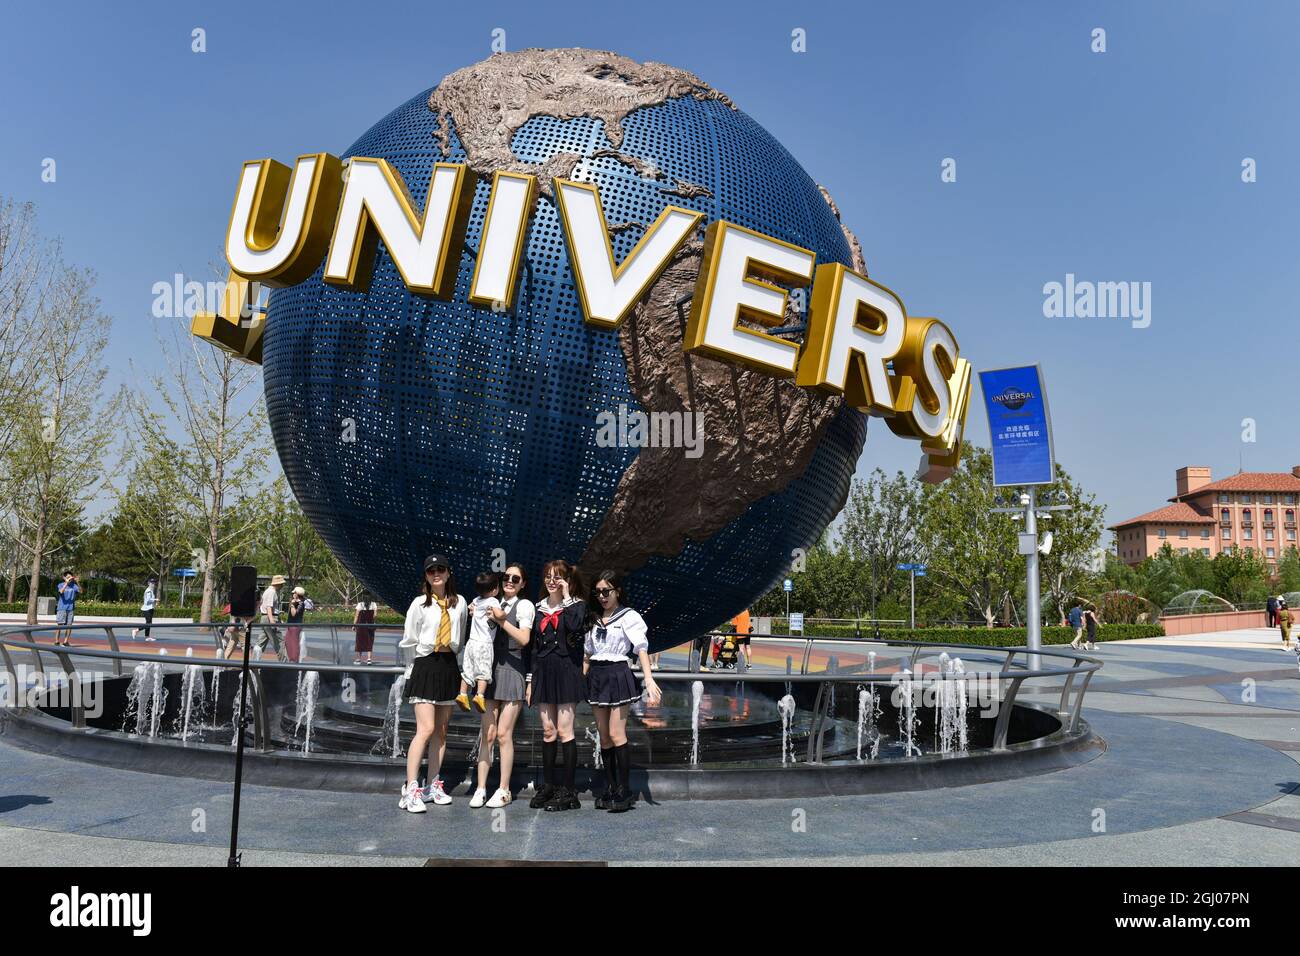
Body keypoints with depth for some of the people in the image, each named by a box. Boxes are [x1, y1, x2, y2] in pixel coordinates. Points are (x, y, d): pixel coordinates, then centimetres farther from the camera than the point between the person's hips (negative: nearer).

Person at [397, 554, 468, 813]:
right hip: (425, 667, -4)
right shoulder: (420, 604, -5)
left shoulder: (459, 602, 6)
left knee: (441, 731, 9)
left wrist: (454, 659, 9)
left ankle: (433, 785, 18)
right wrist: (421, 662, 6)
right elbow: (408, 641, 1)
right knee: (426, 729, -13)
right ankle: (410, 790, -9)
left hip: (449, 666, 5)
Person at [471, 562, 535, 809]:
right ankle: (481, 788, 9)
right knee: (487, 733, 4)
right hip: (491, 670, 4)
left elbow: (524, 639, -11)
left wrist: (502, 620, -15)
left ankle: (504, 790, 8)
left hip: (512, 671, -4)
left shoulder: (524, 605, -1)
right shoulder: (494, 604, 14)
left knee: (504, 734, -1)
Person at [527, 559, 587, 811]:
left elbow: (575, 627, -23)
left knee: (564, 731, -5)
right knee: (548, 731, 7)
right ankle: (548, 786, 15)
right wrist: (530, 679, 12)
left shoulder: (576, 606, 0)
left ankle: (568, 790, 0)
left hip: (566, 672, -5)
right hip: (543, 673, 5)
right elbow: (533, 645, 16)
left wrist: (567, 597, -13)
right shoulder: (540, 609, 14)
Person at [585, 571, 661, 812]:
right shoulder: (593, 619, 14)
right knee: (603, 736, 7)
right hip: (596, 677, 6)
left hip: (617, 675, -6)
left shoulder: (628, 616, -4)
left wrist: (649, 679, -24)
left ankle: (624, 790, -2)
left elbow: (641, 649, -13)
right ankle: (609, 788, 13)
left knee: (616, 734, -9)